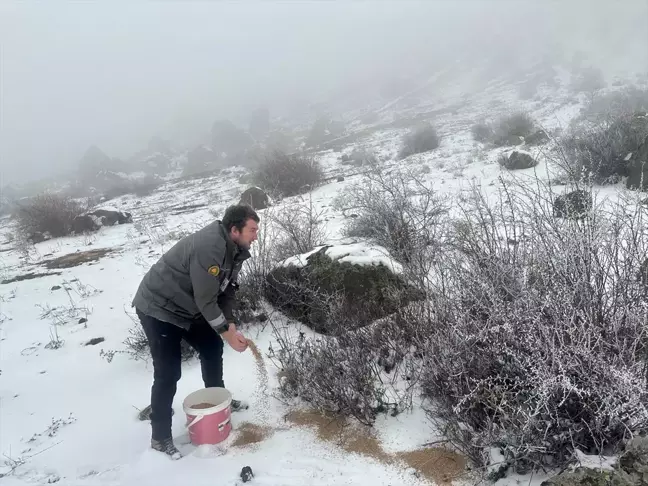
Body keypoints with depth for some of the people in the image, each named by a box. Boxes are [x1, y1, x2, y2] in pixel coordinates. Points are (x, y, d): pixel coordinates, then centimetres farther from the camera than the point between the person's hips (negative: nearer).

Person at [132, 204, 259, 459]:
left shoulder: (234, 248, -2)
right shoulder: (209, 247, -33)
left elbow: (228, 288, 3)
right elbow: (206, 300, -29)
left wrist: (230, 323, -9)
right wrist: (227, 333, -20)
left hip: (187, 307, 9)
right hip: (158, 309, -9)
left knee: (212, 348, 15)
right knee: (168, 372, -7)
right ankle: (160, 436, 9)